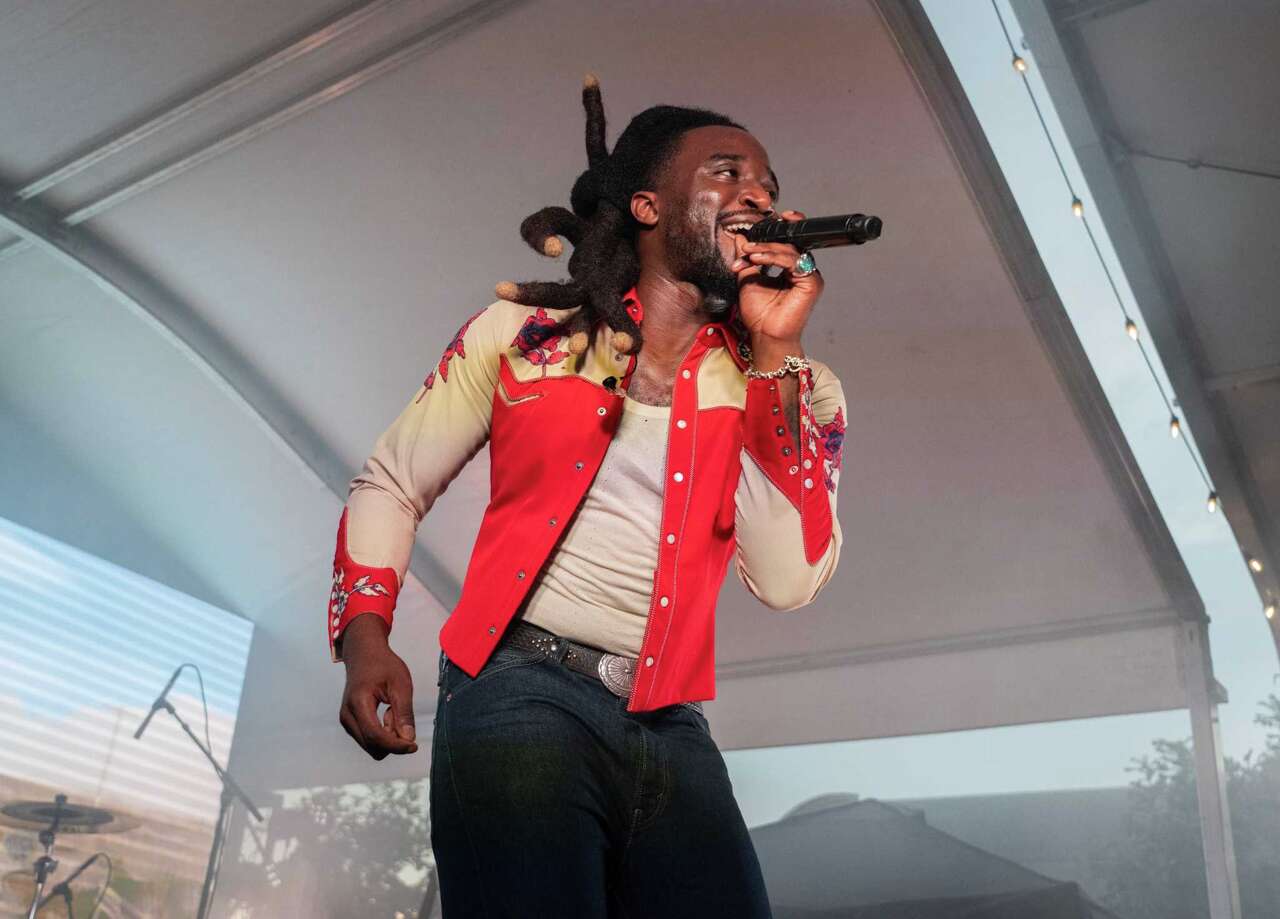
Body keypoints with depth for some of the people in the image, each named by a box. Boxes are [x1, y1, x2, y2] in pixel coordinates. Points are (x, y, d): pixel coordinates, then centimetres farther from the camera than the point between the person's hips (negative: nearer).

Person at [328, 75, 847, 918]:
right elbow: (391, 484, 11)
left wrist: (775, 350, -5)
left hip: (675, 737, 3)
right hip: (523, 695, -2)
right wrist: (365, 633, -6)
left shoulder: (785, 388, 9)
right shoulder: (524, 331, 7)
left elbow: (789, 580, -5)